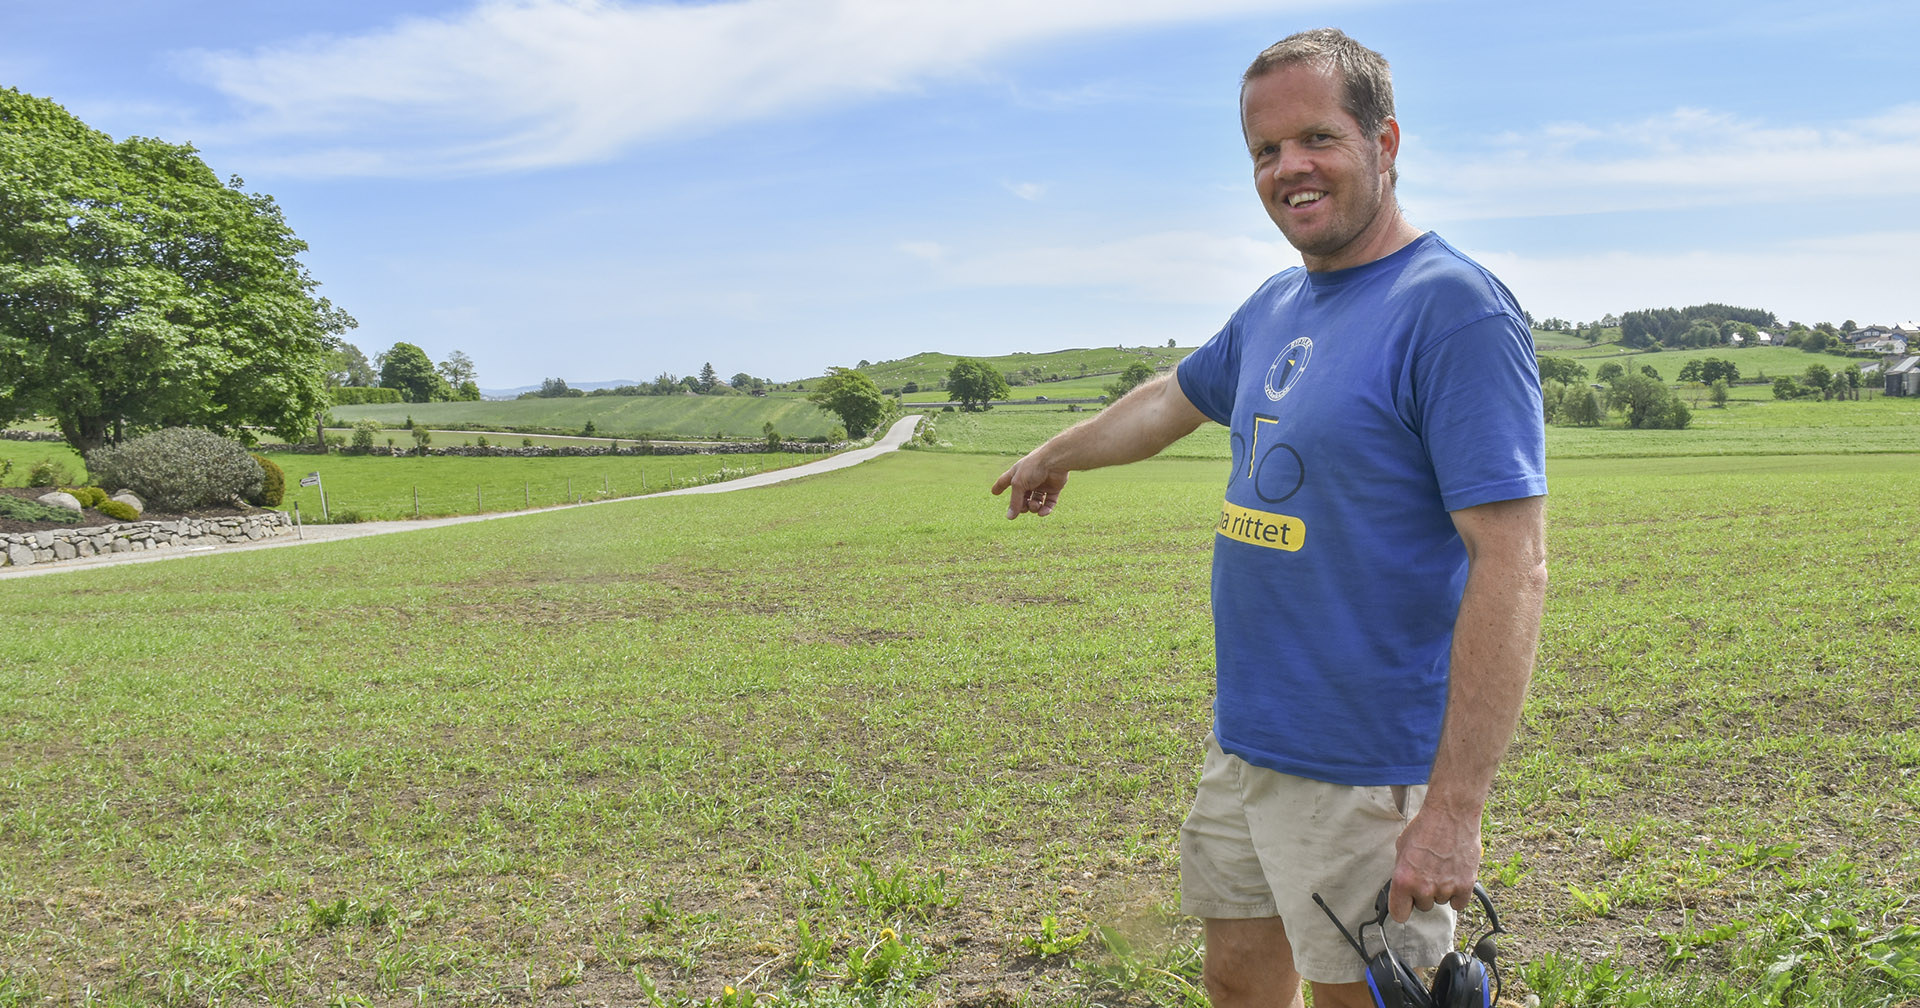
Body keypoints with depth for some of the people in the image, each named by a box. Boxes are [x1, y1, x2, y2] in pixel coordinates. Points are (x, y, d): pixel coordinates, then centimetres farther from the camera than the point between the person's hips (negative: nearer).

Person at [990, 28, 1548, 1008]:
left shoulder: (1455, 306, -16)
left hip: (1366, 778, -8)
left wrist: (1454, 808, -25)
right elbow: (1173, 398, 28)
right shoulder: (1276, 306, 9)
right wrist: (1056, 455, 44)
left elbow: (1512, 564, -21)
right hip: (1245, 745, 8)